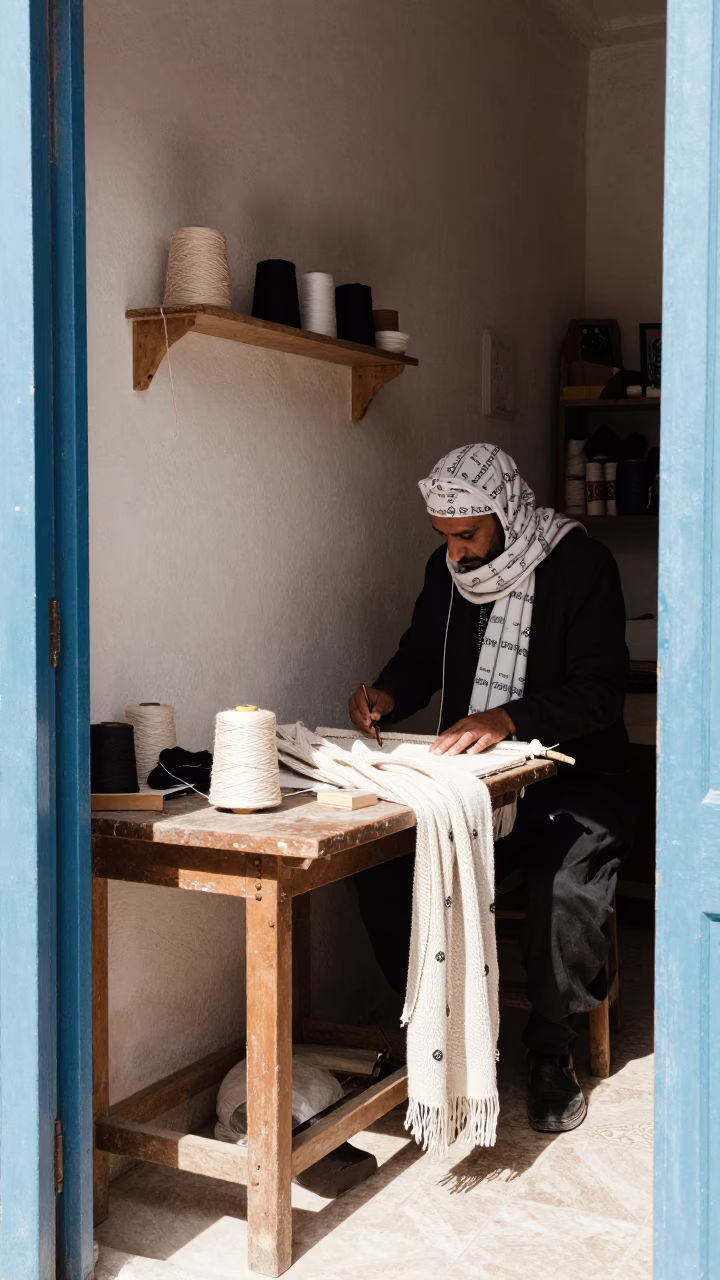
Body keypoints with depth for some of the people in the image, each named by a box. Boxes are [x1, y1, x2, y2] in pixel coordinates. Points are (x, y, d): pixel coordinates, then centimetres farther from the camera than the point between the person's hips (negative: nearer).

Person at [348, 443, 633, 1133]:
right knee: (381, 870, -19)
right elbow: (420, 656, 19)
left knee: (568, 890, -32)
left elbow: (599, 688, -17)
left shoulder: (580, 564, -10)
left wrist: (508, 720, -32)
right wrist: (389, 694, -5)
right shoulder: (446, 569, 7)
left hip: (569, 778, -4)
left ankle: (551, 1052, -4)